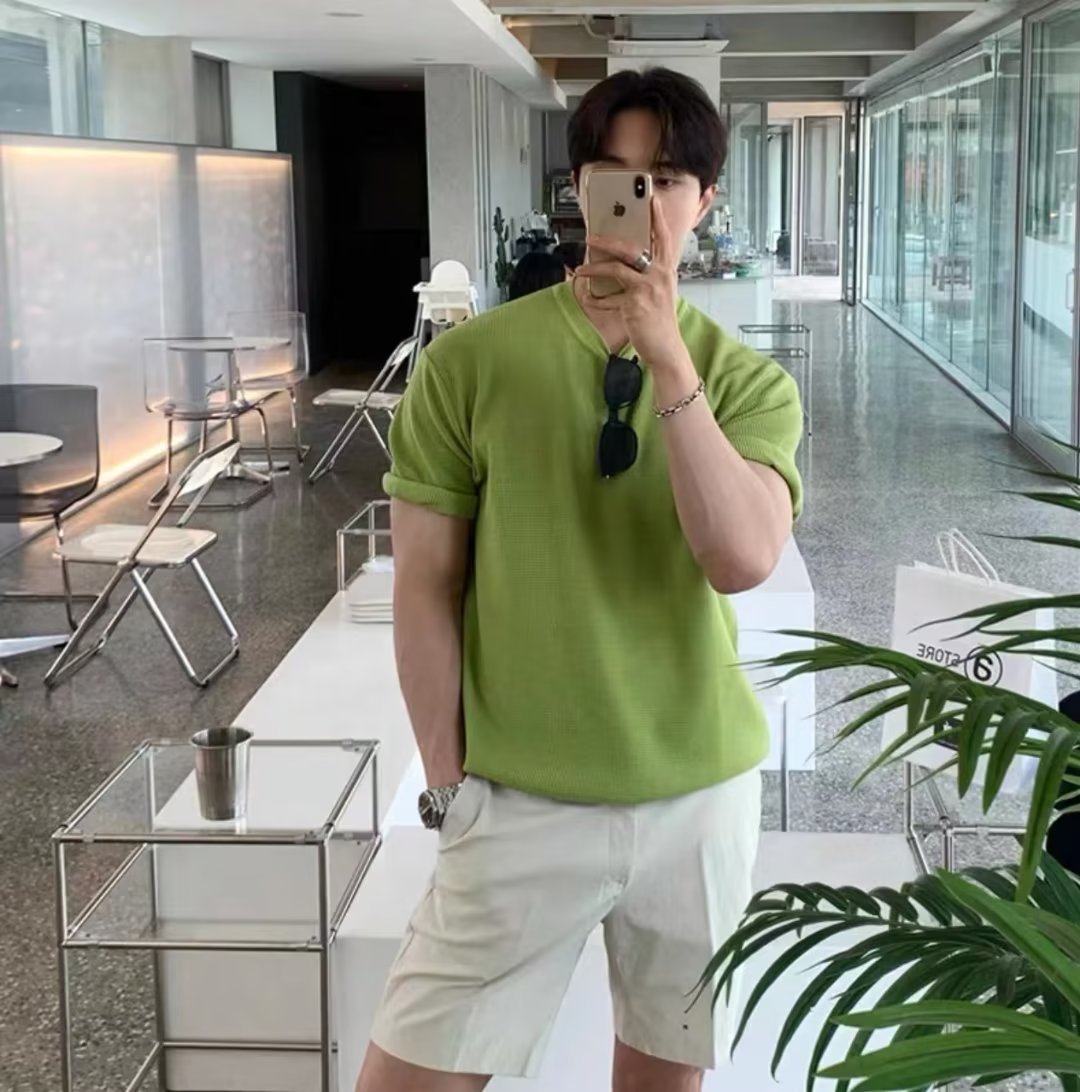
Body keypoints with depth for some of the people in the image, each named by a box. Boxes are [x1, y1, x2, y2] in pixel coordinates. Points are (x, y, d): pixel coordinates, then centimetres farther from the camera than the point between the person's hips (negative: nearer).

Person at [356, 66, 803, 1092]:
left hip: (700, 791, 2)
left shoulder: (749, 382, -1)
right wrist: (447, 779, -4)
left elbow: (741, 559, -18)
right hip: (522, 799, -2)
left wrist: (667, 361, -24)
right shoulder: (470, 361, -7)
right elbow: (424, 585, -4)